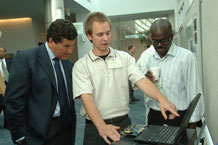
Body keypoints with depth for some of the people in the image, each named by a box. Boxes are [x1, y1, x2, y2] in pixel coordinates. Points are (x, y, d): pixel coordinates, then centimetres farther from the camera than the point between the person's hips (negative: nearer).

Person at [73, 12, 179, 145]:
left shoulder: (125, 57, 3)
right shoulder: (81, 66, -5)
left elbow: (141, 80, -7)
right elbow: (86, 97, -15)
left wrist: (161, 99, -25)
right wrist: (102, 126, -29)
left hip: (124, 123, 2)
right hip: (97, 127, -2)